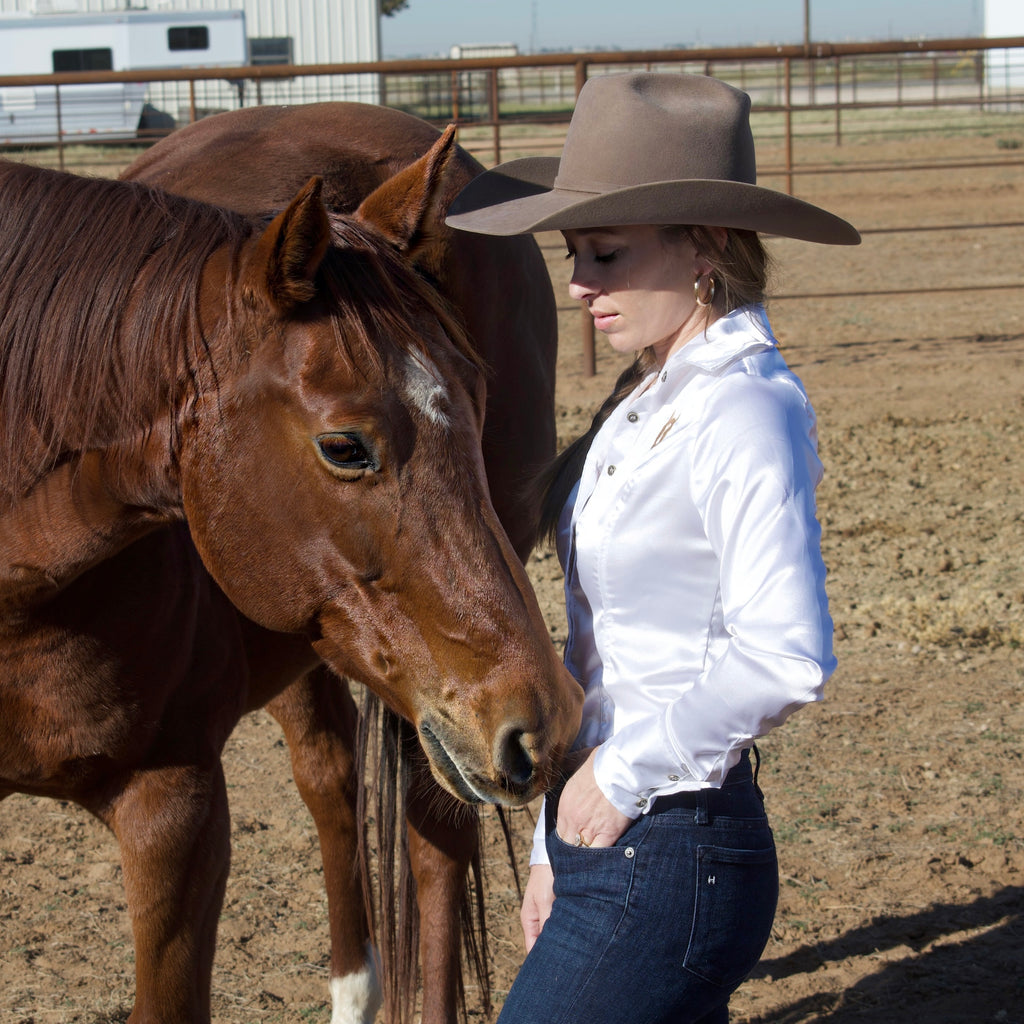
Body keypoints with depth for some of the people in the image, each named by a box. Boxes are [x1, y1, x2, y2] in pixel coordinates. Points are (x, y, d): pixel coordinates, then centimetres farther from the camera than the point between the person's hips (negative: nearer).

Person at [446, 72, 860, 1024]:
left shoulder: (744, 411, -18)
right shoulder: (648, 401, 11)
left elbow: (786, 656, -31)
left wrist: (625, 773, -20)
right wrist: (557, 841, 19)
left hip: (667, 866, -9)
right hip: (609, 841, 9)